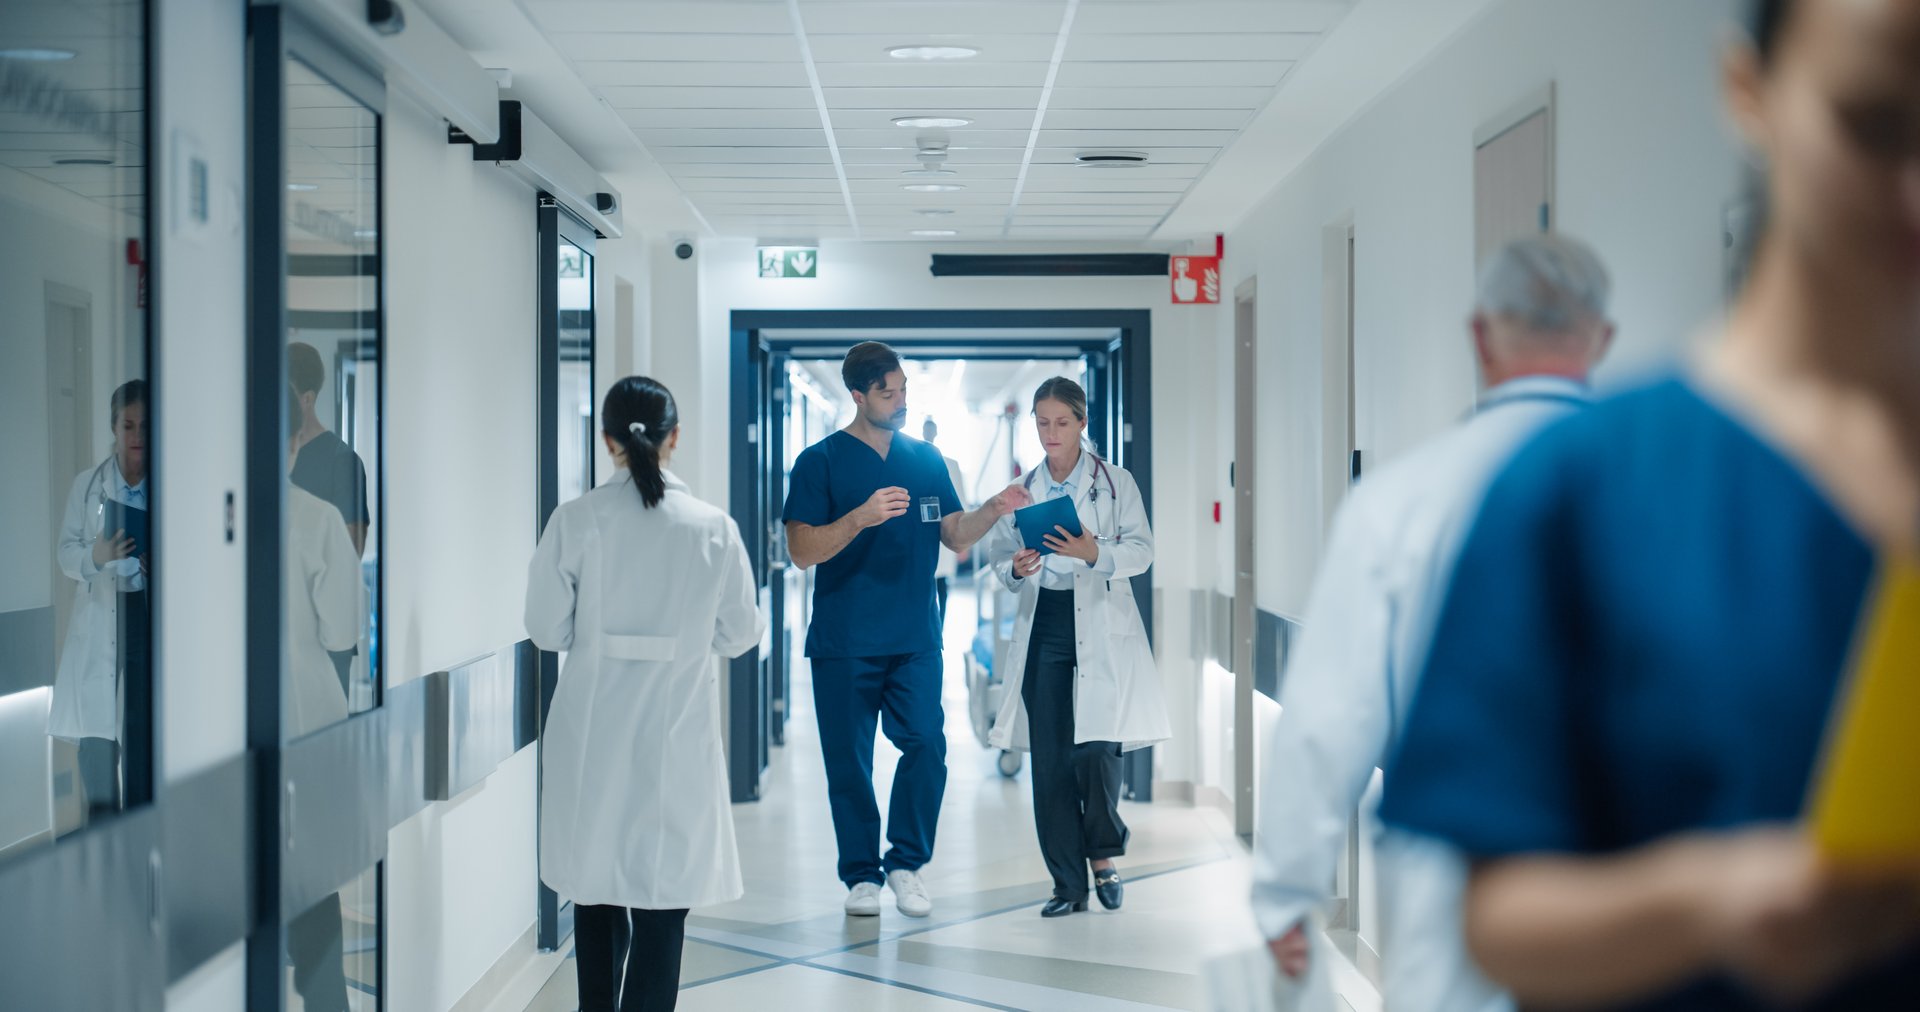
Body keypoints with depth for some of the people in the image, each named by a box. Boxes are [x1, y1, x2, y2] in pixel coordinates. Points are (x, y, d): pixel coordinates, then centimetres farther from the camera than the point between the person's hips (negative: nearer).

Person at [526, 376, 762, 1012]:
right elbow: (738, 635, 1)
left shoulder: (577, 521, -8)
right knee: (663, 898, 5)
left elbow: (547, 630, -3)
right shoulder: (713, 528, -7)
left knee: (596, 888, 17)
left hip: (593, 733, 1)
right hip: (678, 735, -1)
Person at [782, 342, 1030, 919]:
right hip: (844, 642, -3)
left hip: (916, 639, 3)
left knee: (927, 746, -8)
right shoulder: (821, 462, -1)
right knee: (849, 762, 3)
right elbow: (802, 551, -8)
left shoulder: (926, 460, 12)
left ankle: (906, 864, 8)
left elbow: (955, 536, 13)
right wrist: (861, 517, -22)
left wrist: (993, 510, -6)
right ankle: (861, 875, 15)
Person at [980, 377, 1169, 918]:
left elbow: (1141, 550, -3)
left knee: (1094, 747, -13)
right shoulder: (1023, 489, 13)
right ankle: (1068, 883, 9)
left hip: (1101, 628, -3)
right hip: (1042, 626, 3)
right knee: (1049, 759, 1)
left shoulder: (1114, 482, 3)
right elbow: (997, 553, 13)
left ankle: (1104, 857, 13)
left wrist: (1095, 553, -21)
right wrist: (1016, 568, -9)